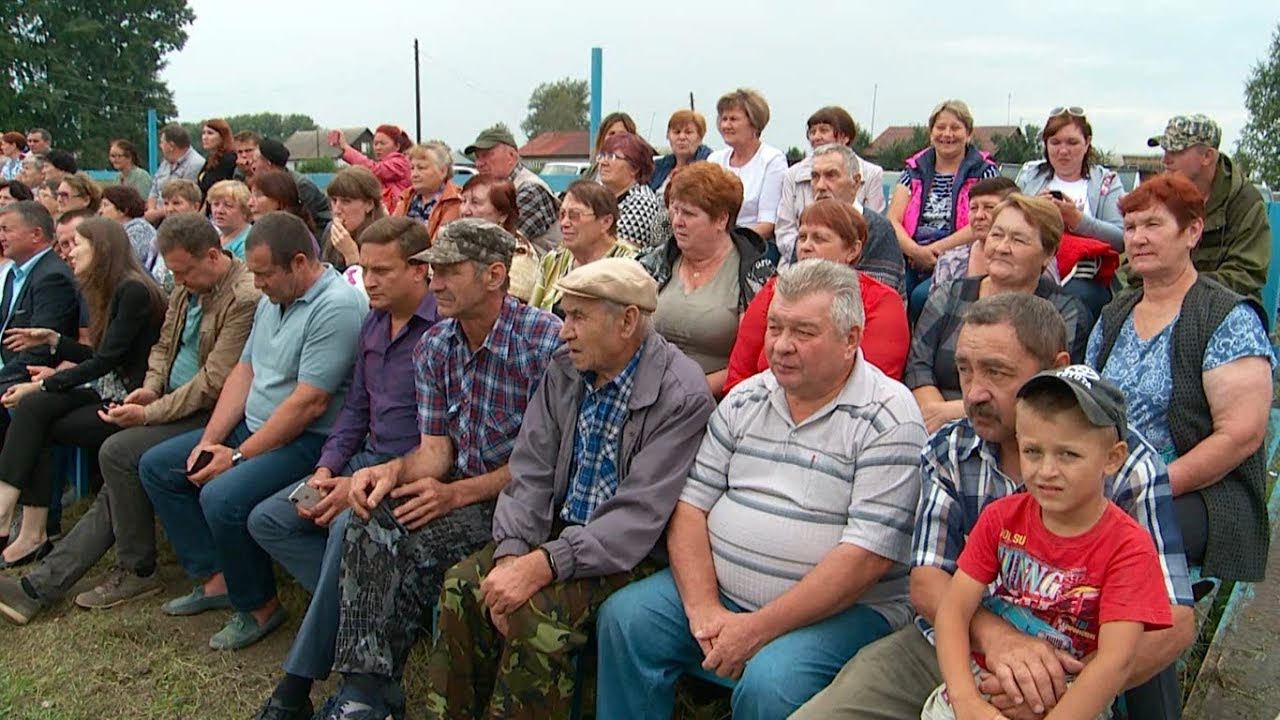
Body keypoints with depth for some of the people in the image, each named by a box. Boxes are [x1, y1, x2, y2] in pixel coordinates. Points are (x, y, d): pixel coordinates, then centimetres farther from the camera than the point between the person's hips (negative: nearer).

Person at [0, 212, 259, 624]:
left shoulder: (245, 298, -19)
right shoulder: (186, 290, 13)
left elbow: (214, 382, -21)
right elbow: (163, 346, 23)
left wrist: (148, 414, -16)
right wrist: (151, 388, 2)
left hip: (209, 416, -9)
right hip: (176, 406, 9)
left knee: (118, 452, -21)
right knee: (117, 488, -1)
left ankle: (137, 571, -4)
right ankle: (39, 588, 3)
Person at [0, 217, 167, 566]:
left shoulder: (134, 291, -13)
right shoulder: (112, 291, 17)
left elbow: (106, 360, -16)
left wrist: (43, 386, -11)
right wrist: (52, 339, 16)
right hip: (109, 392, 8)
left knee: (33, 423, -15)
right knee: (32, 407, -12)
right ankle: (31, 534, -15)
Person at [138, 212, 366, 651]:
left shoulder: (336, 307, -21)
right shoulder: (272, 299, 11)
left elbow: (309, 402, -25)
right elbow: (244, 371, 13)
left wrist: (238, 457, -18)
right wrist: (209, 441, 1)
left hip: (308, 440, -10)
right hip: (252, 426, 10)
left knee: (222, 497, -29)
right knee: (156, 466, 10)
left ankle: (258, 606, -4)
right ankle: (216, 577, 12)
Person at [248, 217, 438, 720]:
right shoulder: (373, 323, 11)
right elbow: (355, 409, 17)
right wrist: (326, 470, 1)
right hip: (364, 460, 9)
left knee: (347, 525, -33)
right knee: (266, 520, 1)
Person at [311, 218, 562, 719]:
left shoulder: (545, 341, -15)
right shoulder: (434, 347, 7)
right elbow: (435, 449, 8)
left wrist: (458, 494, -20)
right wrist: (393, 471, -14)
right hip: (458, 493, 6)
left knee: (414, 538, -26)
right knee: (370, 519, -21)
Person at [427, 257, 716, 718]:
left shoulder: (682, 395, -18)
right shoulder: (563, 372, 3)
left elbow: (639, 516, -23)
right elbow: (530, 476, 0)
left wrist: (542, 566, -30)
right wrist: (510, 556, -17)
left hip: (631, 553, -6)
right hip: (561, 529, 6)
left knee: (537, 610, -28)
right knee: (463, 584, -14)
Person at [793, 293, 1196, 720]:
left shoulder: (1126, 463, -7)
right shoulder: (947, 451, 3)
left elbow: (1174, 620, -11)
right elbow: (927, 582, -4)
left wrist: (1082, 685, -29)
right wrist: (996, 635, -25)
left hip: (1055, 674, -2)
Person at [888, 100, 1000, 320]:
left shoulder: (985, 171, 9)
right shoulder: (915, 170, 18)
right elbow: (892, 221, 6)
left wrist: (935, 250, -13)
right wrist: (916, 251, -13)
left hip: (958, 262, -2)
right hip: (912, 261, 2)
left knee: (922, 296, -32)